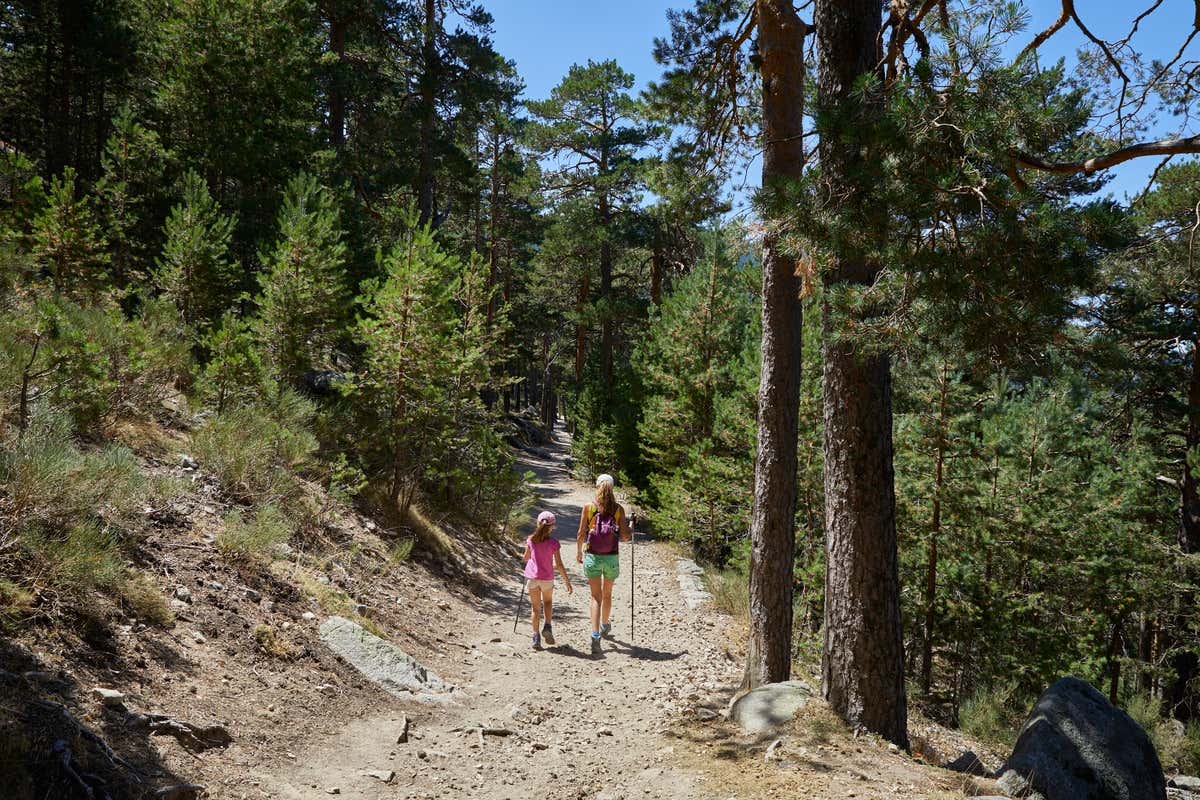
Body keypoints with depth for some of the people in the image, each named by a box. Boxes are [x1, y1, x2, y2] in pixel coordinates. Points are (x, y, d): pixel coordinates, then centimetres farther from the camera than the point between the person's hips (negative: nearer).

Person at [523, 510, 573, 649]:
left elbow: (526, 558, 8)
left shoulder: (531, 540, -6)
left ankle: (536, 637, 7)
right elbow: (559, 565, -11)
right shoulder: (553, 542, -12)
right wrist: (567, 582, -5)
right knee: (548, 602, 24)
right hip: (547, 578, -1)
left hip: (532, 576, 1)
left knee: (535, 607, 10)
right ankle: (547, 627, 6)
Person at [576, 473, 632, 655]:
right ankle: (605, 626, 43)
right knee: (607, 594, 22)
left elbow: (581, 534, -2)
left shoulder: (588, 507, -5)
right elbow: (625, 536, -7)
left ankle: (595, 635, -14)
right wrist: (629, 536, 17)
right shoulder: (618, 509, -4)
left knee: (596, 596, 1)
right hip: (611, 558, 1)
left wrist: (578, 552, 14)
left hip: (592, 557, -1)